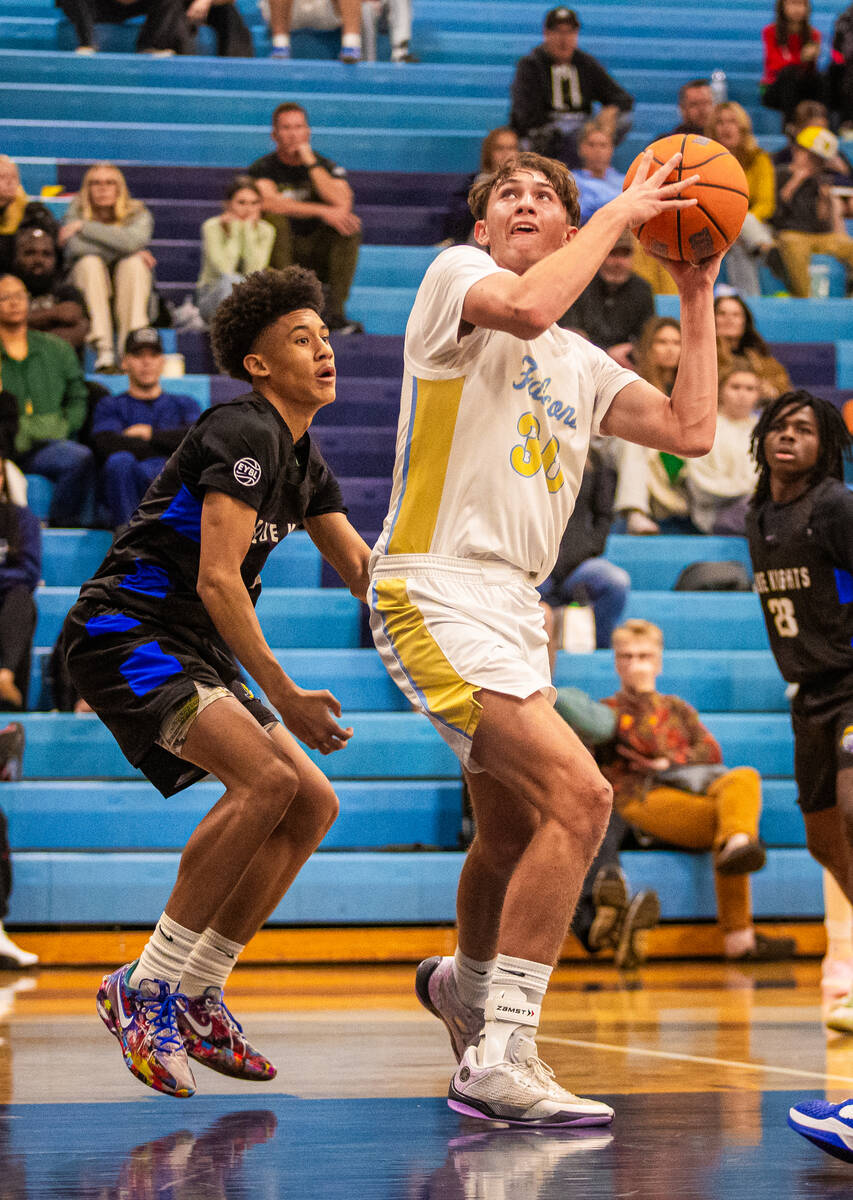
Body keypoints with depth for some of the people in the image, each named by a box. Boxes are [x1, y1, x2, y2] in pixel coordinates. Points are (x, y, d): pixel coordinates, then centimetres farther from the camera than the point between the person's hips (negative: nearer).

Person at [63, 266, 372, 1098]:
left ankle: (195, 996, 8)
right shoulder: (244, 431, -14)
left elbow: (365, 572, 19)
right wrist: (285, 700, -21)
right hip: (126, 632, -10)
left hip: (193, 654, 10)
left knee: (312, 805, 4)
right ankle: (144, 989, -21)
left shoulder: (303, 458, 16)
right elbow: (217, 578, -22)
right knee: (268, 780, -27)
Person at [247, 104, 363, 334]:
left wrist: (310, 162, -17)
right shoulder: (263, 169, -3)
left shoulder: (326, 166, 4)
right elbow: (267, 202, -26)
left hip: (316, 256, 2)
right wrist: (322, 211, -31)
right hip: (276, 253, -2)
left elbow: (343, 203, -17)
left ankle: (335, 313, -27)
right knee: (275, 218, -30)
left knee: (351, 226, -20)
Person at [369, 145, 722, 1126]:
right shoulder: (455, 274, -1)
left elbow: (690, 429, 12)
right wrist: (619, 214, -12)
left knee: (513, 832, 20)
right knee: (576, 795, -22)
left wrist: (696, 299, 15)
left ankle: (466, 984, 49)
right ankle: (501, 1055, -22)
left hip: (513, 605, 9)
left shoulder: (581, 364, 21)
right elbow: (526, 309, -23)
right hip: (438, 591, -9)